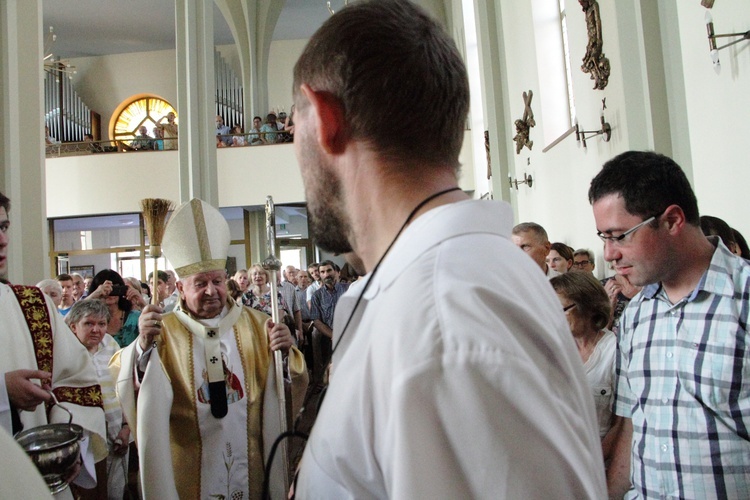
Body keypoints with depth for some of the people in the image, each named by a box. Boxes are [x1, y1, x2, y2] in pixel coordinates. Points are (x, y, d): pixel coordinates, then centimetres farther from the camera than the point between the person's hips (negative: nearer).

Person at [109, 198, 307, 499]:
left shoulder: (256, 324, -2)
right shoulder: (164, 330, -5)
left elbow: (296, 383, -4)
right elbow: (122, 383, -16)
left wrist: (286, 352, -23)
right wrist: (143, 346, -34)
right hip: (189, 472, -1)